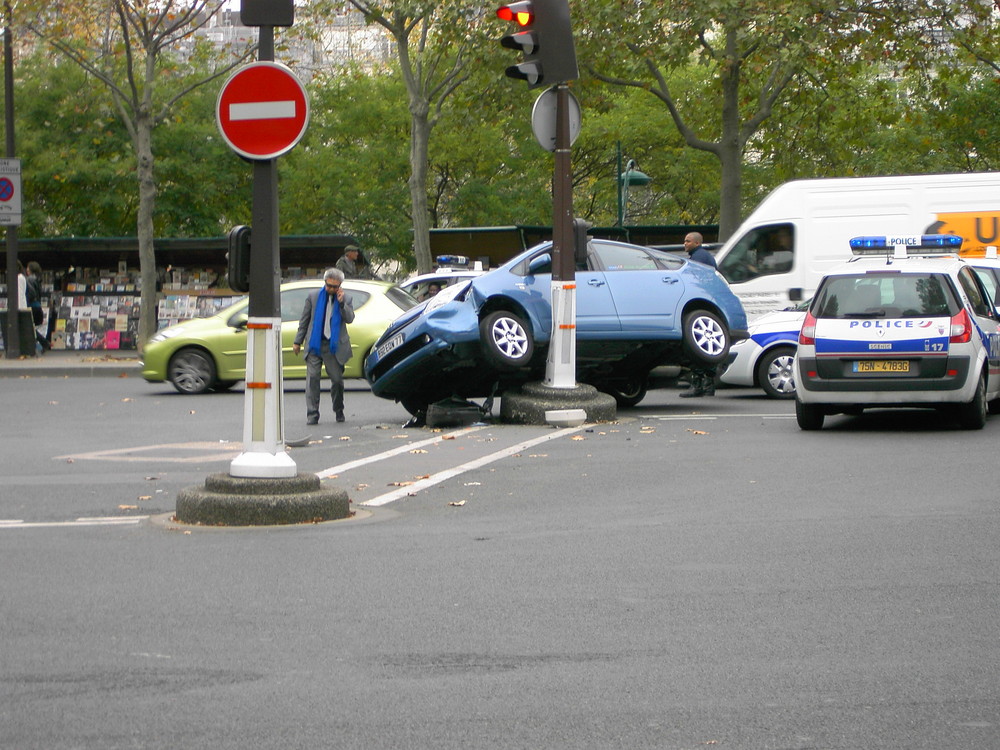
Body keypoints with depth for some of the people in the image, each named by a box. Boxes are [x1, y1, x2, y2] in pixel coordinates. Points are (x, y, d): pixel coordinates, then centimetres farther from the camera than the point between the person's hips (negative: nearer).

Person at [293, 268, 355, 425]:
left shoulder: (345, 299, 6)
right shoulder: (313, 297, 6)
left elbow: (350, 319, -6)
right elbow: (304, 321, 10)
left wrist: (341, 302, -17)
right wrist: (298, 341, 8)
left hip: (334, 346, 0)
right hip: (314, 344, 0)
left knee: (337, 379, 4)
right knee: (313, 378, -8)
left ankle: (339, 411, 25)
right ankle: (312, 415, -7)